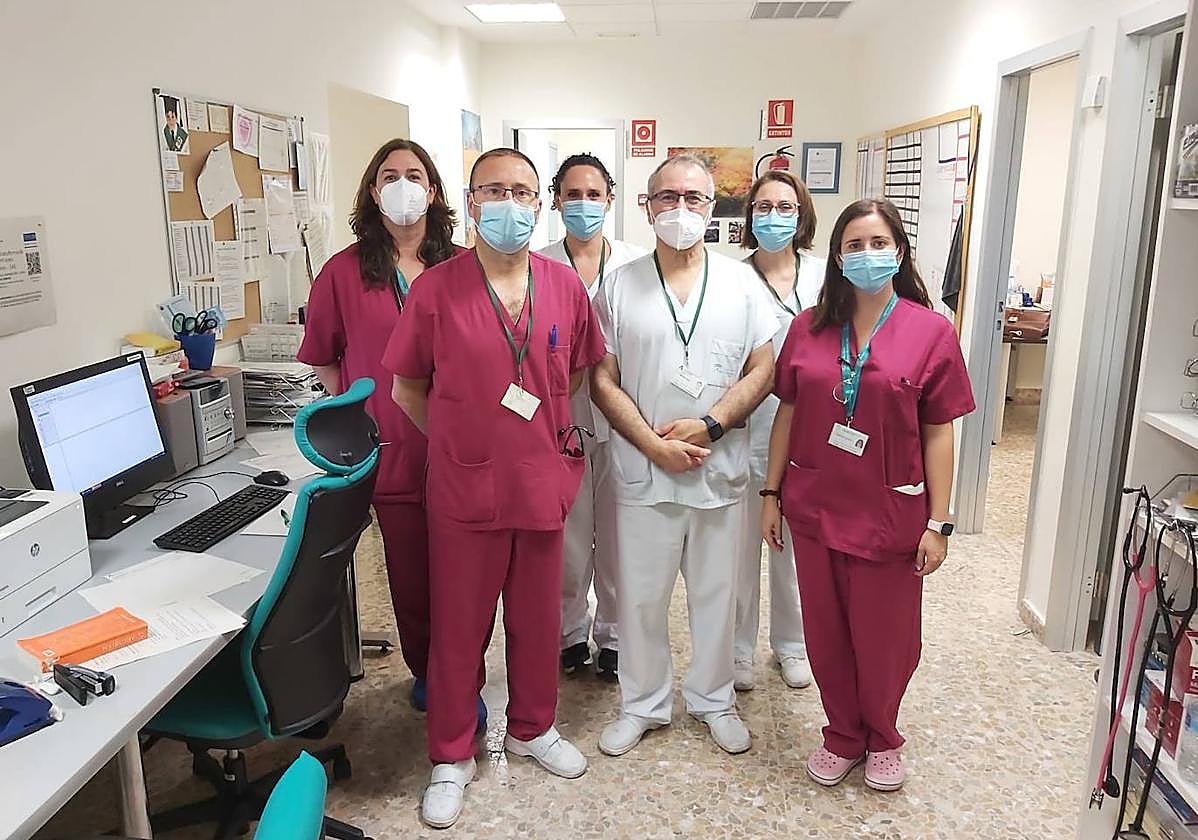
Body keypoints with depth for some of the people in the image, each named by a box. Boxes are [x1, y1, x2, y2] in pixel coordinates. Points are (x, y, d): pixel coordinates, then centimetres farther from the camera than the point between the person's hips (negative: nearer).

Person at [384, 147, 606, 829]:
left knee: (538, 617, 18)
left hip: (544, 483, 3)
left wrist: (548, 433, 8)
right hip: (464, 487, -2)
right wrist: (459, 441, 3)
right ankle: (452, 756, 31)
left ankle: (533, 728, 41)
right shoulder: (436, 289, -9)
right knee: (459, 627, 11)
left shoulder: (565, 286, 0)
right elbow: (407, 387, 2)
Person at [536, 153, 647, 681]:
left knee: (618, 537, 10)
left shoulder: (637, 266, 2)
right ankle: (571, 632, 30)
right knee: (568, 535, 9)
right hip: (560, 420, 0)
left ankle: (612, 635, 29)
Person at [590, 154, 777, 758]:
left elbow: (763, 369, 0)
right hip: (642, 472, 0)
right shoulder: (621, 286, 1)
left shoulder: (742, 283, 3)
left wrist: (709, 425, -14)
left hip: (721, 470, 1)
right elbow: (602, 381, -2)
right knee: (640, 596, 10)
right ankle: (642, 703, 31)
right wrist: (654, 444, -13)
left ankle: (713, 698, 35)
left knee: (715, 593, 14)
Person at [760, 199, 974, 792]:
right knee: (826, 632, 13)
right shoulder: (809, 327, 2)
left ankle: (882, 739, 38)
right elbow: (788, 413, 6)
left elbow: (939, 433, -4)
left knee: (883, 636, 11)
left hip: (890, 512, -2)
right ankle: (843, 736, 37)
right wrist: (772, 494, 5)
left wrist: (938, 522, -5)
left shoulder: (931, 331, -5)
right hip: (814, 507, 2)